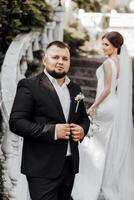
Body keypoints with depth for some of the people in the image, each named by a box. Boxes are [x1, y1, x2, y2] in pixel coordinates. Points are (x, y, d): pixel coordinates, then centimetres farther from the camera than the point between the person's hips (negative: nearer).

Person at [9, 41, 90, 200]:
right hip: (43, 169, -6)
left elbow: (83, 117, 22)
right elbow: (16, 122, -13)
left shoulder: (74, 89, 13)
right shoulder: (29, 86, -7)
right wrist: (52, 131, -20)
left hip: (70, 165, 6)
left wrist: (82, 129, -2)